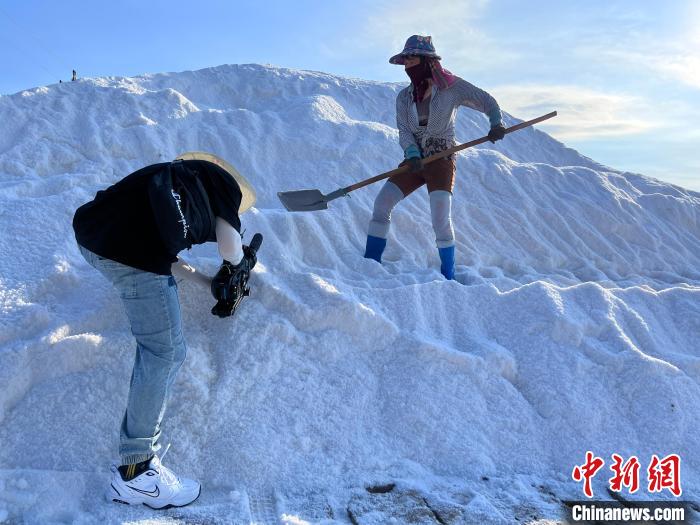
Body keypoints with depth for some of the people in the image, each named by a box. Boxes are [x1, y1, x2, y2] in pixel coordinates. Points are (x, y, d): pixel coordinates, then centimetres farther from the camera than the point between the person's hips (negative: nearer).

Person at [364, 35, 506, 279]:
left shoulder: (451, 87, -1)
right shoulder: (404, 97, 10)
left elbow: (487, 102, 4)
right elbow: (404, 131, 0)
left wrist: (497, 123, -16)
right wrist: (412, 154, -20)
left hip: (441, 160, -4)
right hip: (414, 161, 5)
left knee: (441, 219, -16)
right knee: (382, 202, -11)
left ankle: (448, 276, -2)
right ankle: (370, 264, -3)